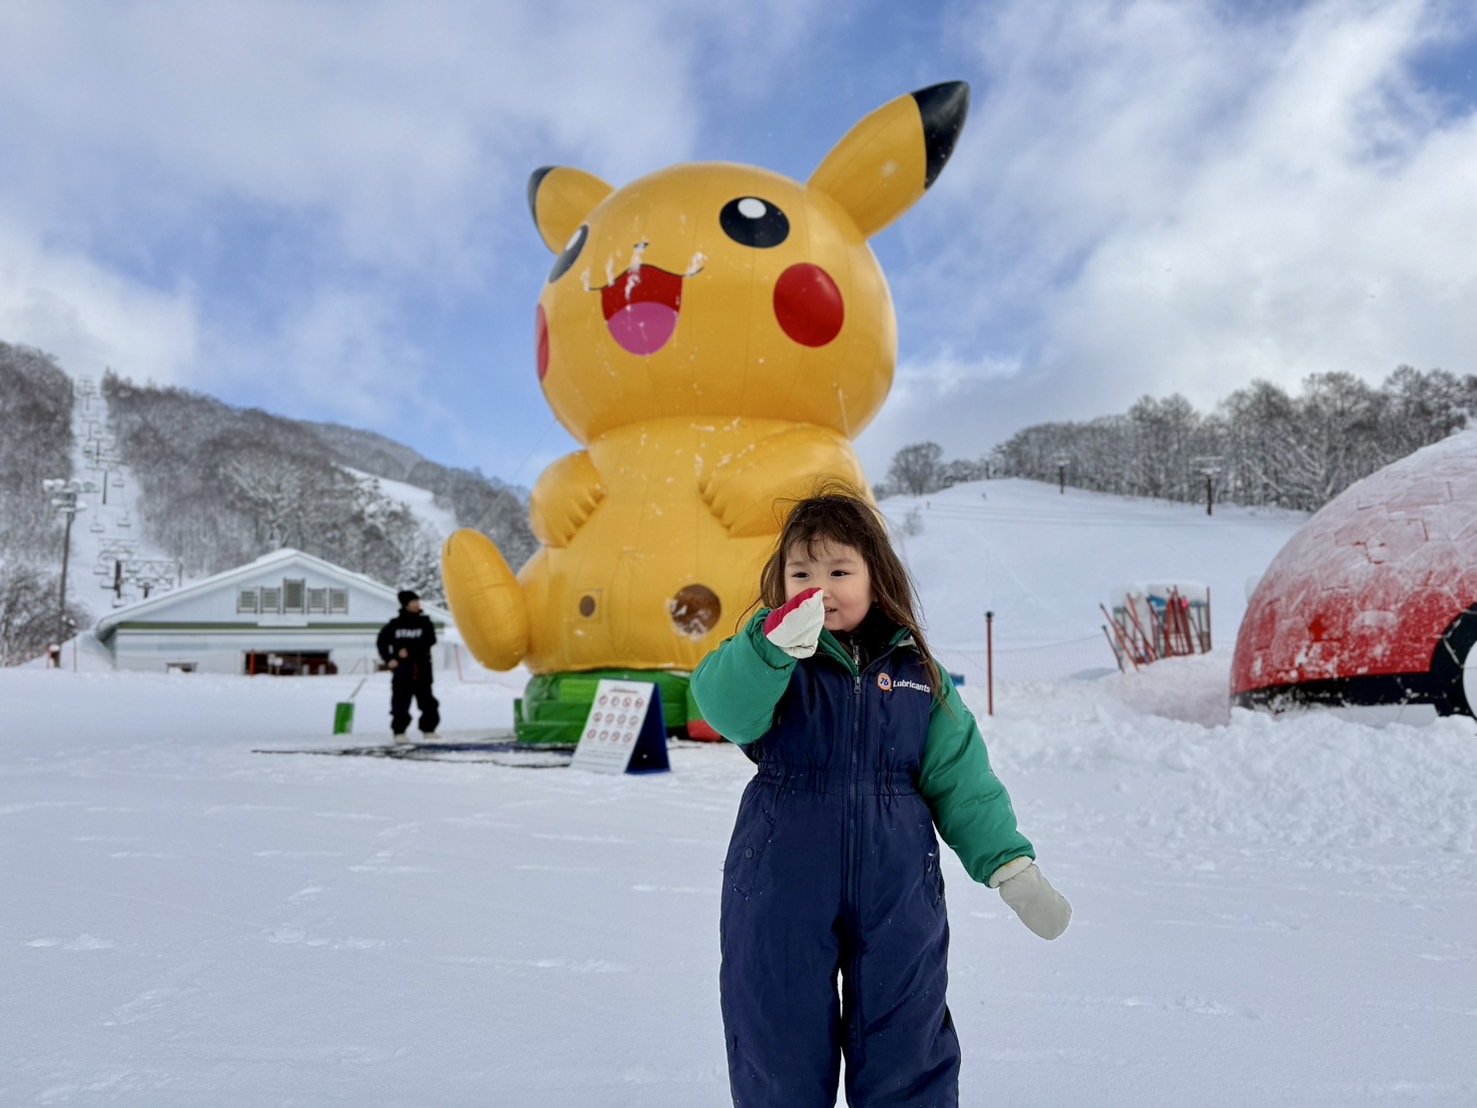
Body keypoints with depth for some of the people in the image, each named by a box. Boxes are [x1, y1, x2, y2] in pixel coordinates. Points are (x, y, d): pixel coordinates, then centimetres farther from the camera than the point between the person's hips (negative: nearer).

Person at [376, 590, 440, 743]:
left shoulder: (425, 623, 4)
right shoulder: (395, 624, 3)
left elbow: (429, 641, -11)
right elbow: (382, 641, 10)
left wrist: (409, 651, -18)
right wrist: (389, 659, -2)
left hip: (422, 669, 1)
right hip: (401, 670, -1)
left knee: (427, 701, 5)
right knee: (401, 702, -4)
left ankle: (428, 730, 16)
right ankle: (399, 732, 0)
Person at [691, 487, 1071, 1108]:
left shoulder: (917, 673, 3)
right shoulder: (770, 661, -4)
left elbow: (962, 780, 5)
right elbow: (724, 706, -26)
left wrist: (1011, 867, -3)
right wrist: (775, 646, -44)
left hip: (897, 896, 2)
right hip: (780, 897, -1)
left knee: (905, 1057, 14)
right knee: (781, 1056, 11)